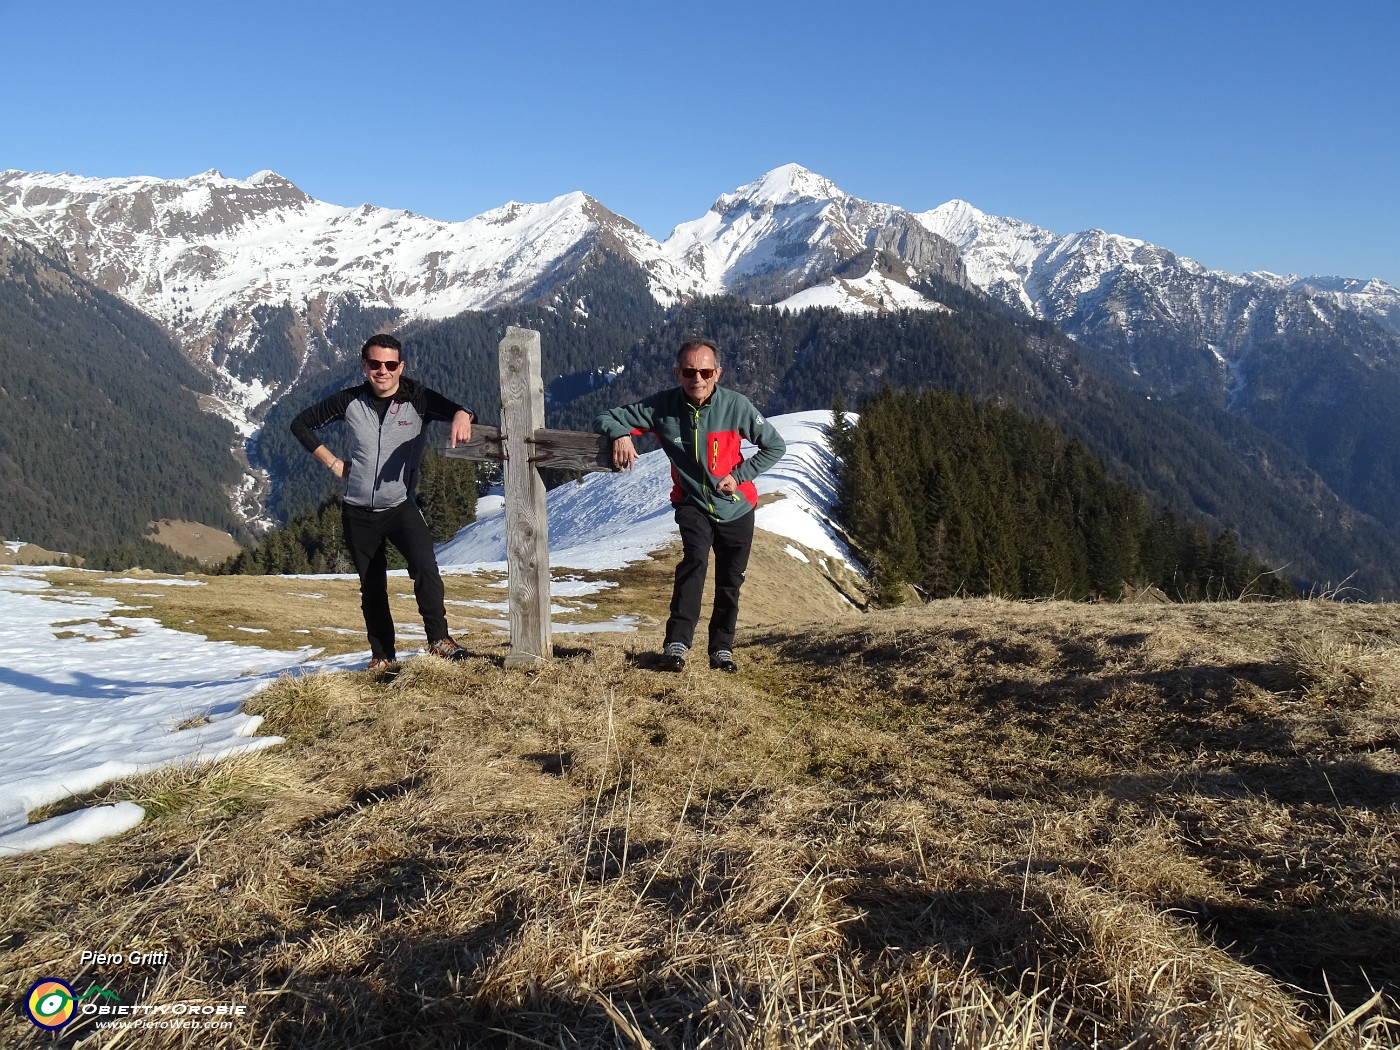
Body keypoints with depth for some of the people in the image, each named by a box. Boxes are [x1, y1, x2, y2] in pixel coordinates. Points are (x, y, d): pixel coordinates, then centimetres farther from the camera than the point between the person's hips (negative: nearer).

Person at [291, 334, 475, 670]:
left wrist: (461, 416, -41)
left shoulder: (418, 399, -6)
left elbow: (458, 410, -17)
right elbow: (301, 424, 11)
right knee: (371, 587, 11)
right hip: (358, 512, 2)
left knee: (424, 564, -27)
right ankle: (382, 656, 23)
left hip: (402, 506, -2)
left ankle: (439, 640, -20)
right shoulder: (349, 401, -1)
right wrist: (332, 462, 2)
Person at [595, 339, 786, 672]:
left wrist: (739, 475, -16)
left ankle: (722, 648, 28)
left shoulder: (736, 406, -19)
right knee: (695, 560, -26)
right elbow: (606, 418, -12)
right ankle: (677, 643, -23)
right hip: (692, 503, -1)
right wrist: (620, 433, -35)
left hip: (736, 507, 1)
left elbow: (775, 446, -7)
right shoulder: (661, 407, -18)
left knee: (730, 582, 10)